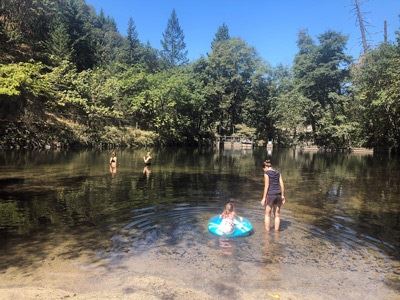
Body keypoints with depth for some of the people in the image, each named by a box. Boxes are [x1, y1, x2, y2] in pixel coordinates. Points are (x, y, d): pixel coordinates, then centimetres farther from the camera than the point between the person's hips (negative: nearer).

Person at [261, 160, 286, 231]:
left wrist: (264, 198, -8)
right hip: (278, 195, 5)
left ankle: (267, 231, 16)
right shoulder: (278, 173, 9)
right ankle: (276, 231, 21)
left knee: (267, 214, 10)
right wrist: (282, 196, 13)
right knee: (277, 215, 14)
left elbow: (266, 186, -12)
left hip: (270, 195, -5)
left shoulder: (267, 173, -8)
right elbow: (282, 185, 7)